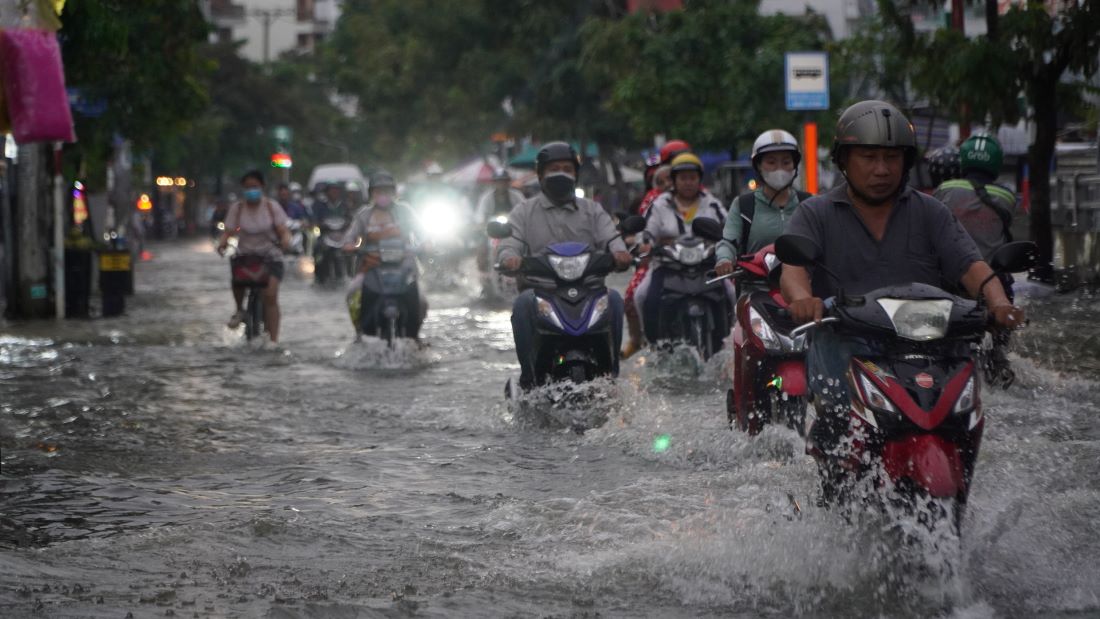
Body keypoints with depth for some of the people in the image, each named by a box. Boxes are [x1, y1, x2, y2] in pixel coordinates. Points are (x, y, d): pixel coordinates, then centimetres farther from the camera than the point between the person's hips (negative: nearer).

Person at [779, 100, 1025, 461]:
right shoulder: (816, 215, 12)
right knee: (838, 409, -33)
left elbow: (969, 265, 5)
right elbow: (793, 267, -6)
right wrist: (802, 298, -31)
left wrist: (998, 302, -18)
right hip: (845, 341, -2)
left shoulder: (929, 213, 17)